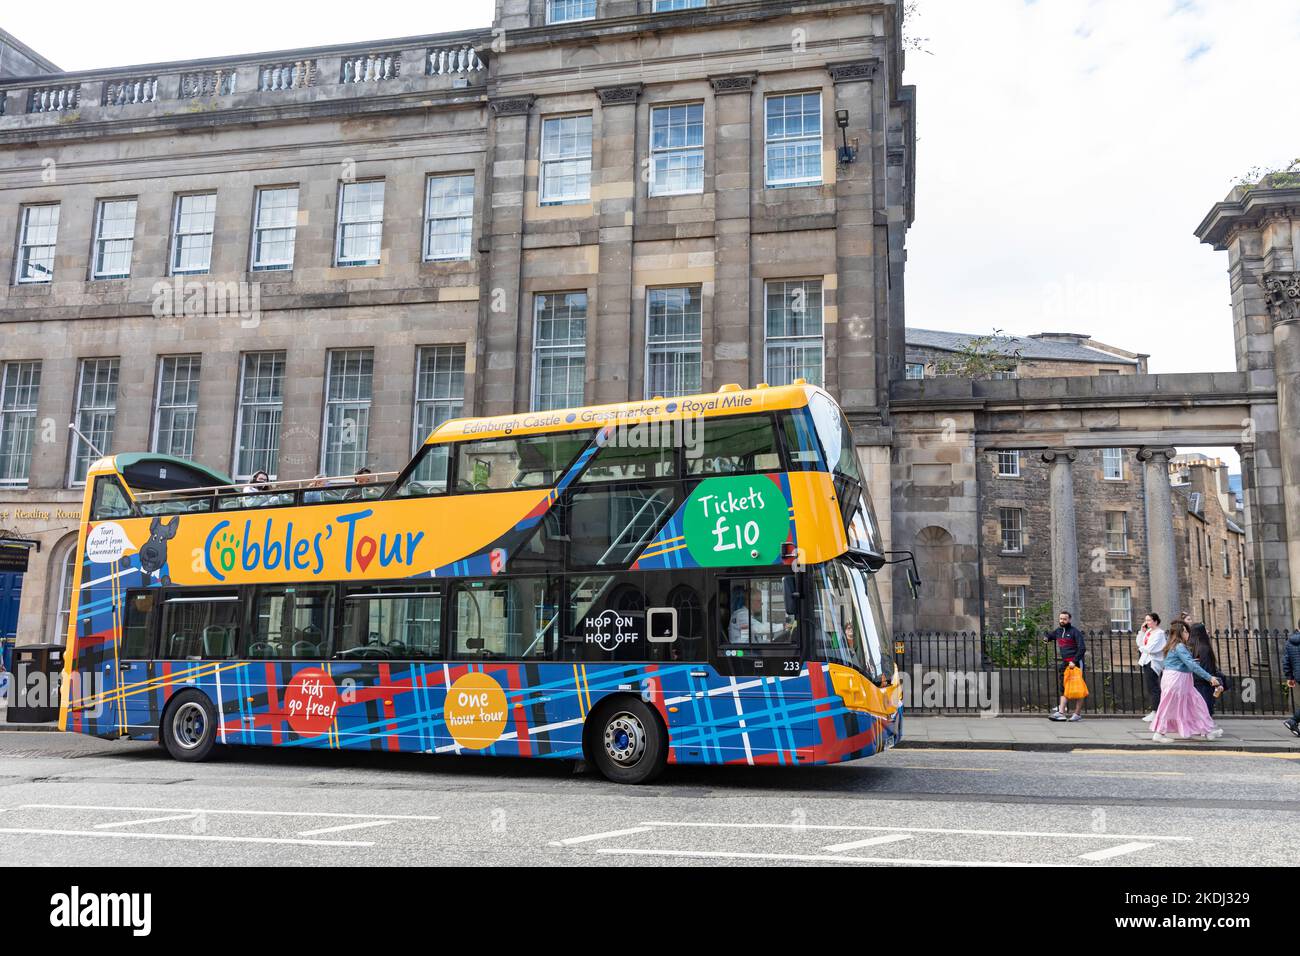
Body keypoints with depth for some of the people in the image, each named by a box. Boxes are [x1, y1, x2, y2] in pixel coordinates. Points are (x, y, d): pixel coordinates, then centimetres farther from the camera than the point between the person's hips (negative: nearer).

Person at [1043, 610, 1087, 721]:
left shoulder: (1075, 632, -7)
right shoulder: (1058, 631, 13)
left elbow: (1082, 648, -13)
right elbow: (1049, 636, 31)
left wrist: (1074, 661, -19)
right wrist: (1046, 637, 7)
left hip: (1076, 663, -7)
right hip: (1064, 663, 7)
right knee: (1064, 688, 2)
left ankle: (1077, 714, 0)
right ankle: (1061, 712, -2)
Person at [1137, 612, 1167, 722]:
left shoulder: (1159, 633, -11)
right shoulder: (1148, 631, 15)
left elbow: (1150, 648, -18)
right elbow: (1139, 643, 12)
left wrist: (1141, 648, -1)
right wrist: (1142, 631, 5)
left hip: (1152, 662, -9)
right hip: (1146, 662, 9)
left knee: (1153, 688, -7)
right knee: (1150, 688, 11)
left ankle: (1155, 712, -5)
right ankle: (1154, 712, 16)